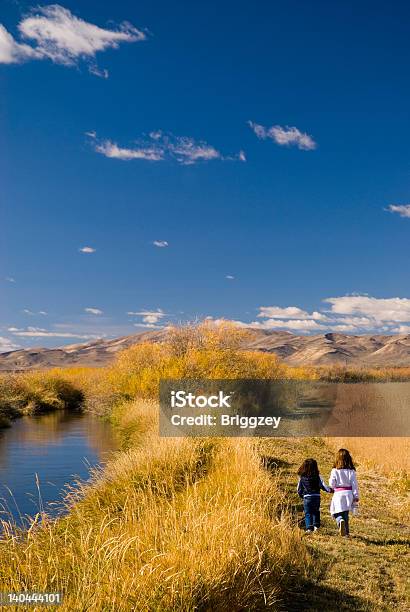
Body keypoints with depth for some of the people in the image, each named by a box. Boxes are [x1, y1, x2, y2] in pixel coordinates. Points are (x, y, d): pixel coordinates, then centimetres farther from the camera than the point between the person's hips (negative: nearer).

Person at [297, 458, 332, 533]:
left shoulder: (302, 477, -2)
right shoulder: (317, 476, -6)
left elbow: (299, 489, 4)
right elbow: (322, 485, -3)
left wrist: (301, 496, 22)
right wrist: (329, 490, 15)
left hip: (307, 498, 0)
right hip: (316, 497, 1)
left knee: (308, 513, 7)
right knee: (316, 512, 20)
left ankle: (309, 528, -2)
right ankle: (316, 526, 11)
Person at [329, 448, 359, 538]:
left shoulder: (335, 471, -7)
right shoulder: (351, 471, -1)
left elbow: (331, 484, -7)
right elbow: (354, 484, -2)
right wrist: (356, 496, 4)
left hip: (338, 493, -3)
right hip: (348, 493, 3)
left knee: (337, 513, 6)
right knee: (345, 514, 17)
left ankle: (341, 521, -26)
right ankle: (346, 532, 19)